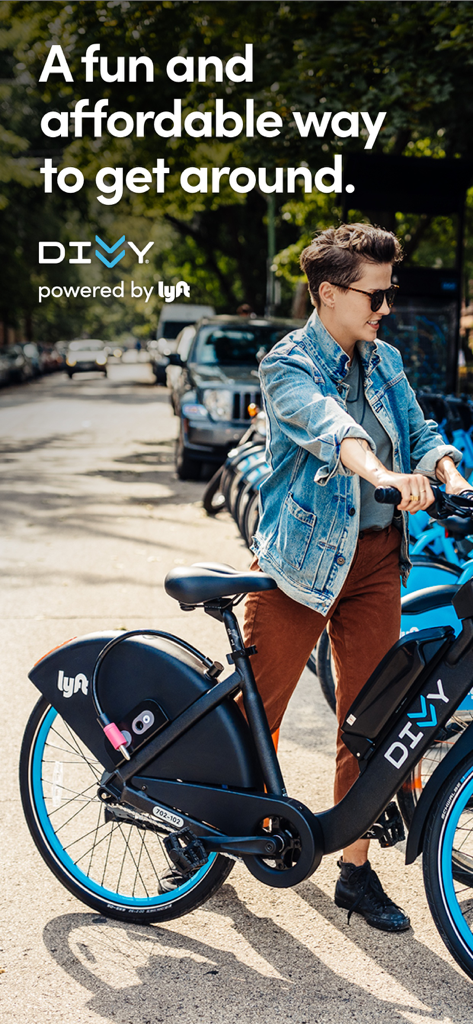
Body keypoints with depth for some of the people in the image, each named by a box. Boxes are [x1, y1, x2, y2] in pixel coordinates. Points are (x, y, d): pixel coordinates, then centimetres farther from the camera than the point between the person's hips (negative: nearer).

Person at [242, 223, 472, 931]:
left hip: (375, 558, 5)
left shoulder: (386, 363, 11)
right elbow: (329, 427, -30)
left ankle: (356, 870, 18)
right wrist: (385, 474, -49)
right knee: (257, 708, 4)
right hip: (302, 555, -5)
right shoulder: (287, 365, -10)